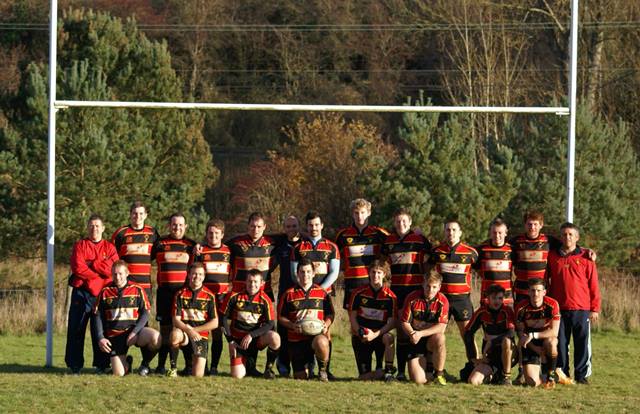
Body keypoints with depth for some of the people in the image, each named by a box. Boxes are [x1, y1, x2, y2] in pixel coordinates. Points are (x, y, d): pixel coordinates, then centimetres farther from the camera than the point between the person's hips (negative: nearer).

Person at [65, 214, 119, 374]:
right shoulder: (80, 245, 7)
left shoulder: (109, 247, 10)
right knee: (76, 329, -2)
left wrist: (90, 264, -8)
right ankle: (74, 365, 2)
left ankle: (101, 365, 7)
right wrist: (100, 272, -7)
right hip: (81, 293, -1)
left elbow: (113, 268, -7)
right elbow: (78, 268, -8)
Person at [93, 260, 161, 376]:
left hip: (133, 329, 0)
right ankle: (127, 362, 24)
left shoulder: (137, 290, 2)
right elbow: (97, 316, 8)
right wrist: (100, 338, -3)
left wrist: (135, 332, -14)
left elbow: (145, 313, 0)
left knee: (155, 337, -33)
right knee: (118, 373, -16)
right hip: (114, 335, 0)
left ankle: (145, 363, -2)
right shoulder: (105, 292, 4)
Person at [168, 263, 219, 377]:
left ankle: (191, 361, 25)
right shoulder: (180, 294, 3)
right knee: (175, 335, -41)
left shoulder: (209, 296, 4)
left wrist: (194, 329, -9)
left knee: (197, 375, -12)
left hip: (201, 336, 1)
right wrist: (188, 330, -24)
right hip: (183, 332, -1)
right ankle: (173, 368, -20)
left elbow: (214, 323, 1)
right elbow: (176, 320, -5)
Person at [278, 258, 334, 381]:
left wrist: (326, 325, -8)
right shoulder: (289, 294, 7)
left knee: (321, 343, -41)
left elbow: (330, 314, 13)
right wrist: (292, 325, -10)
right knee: (300, 377, -4)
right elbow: (281, 317, 8)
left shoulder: (322, 293, 9)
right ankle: (305, 369, 36)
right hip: (296, 338, 1)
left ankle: (322, 370, -11)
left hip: (317, 334, -1)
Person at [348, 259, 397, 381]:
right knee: (364, 376, -14)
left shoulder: (390, 297, -4)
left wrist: (375, 334, -22)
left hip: (379, 335, 0)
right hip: (361, 337, 0)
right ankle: (378, 373, 19)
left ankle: (389, 371, -22)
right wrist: (360, 332, -15)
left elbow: (392, 322, -9)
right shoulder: (359, 293, -1)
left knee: (389, 338, -38)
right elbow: (352, 317, 2)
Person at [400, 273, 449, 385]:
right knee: (418, 380, -17)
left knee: (440, 339, -38)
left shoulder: (442, 301, -10)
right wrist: (412, 334, -26)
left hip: (432, 339, 0)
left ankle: (439, 374, -15)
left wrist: (421, 333, -28)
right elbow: (405, 322, -5)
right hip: (415, 342, 0)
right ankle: (427, 366, 23)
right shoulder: (412, 299, -9)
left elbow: (441, 327, -16)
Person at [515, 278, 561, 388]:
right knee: (532, 382, -16)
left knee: (550, 342, -40)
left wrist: (533, 335, -31)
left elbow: (554, 331, -21)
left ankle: (551, 375, -14)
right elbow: (520, 332, -7)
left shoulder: (552, 305, -17)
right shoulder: (521, 307, -13)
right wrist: (535, 349, -19)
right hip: (530, 345, 1)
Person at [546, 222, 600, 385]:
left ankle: (582, 375, 8)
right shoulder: (552, 256, 7)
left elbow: (593, 285, 3)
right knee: (560, 343, 5)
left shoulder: (586, 257, 2)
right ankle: (561, 374, 13)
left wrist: (595, 309, 0)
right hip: (559, 309, 2)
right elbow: (546, 280, 14)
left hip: (581, 310, -2)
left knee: (582, 343, 1)